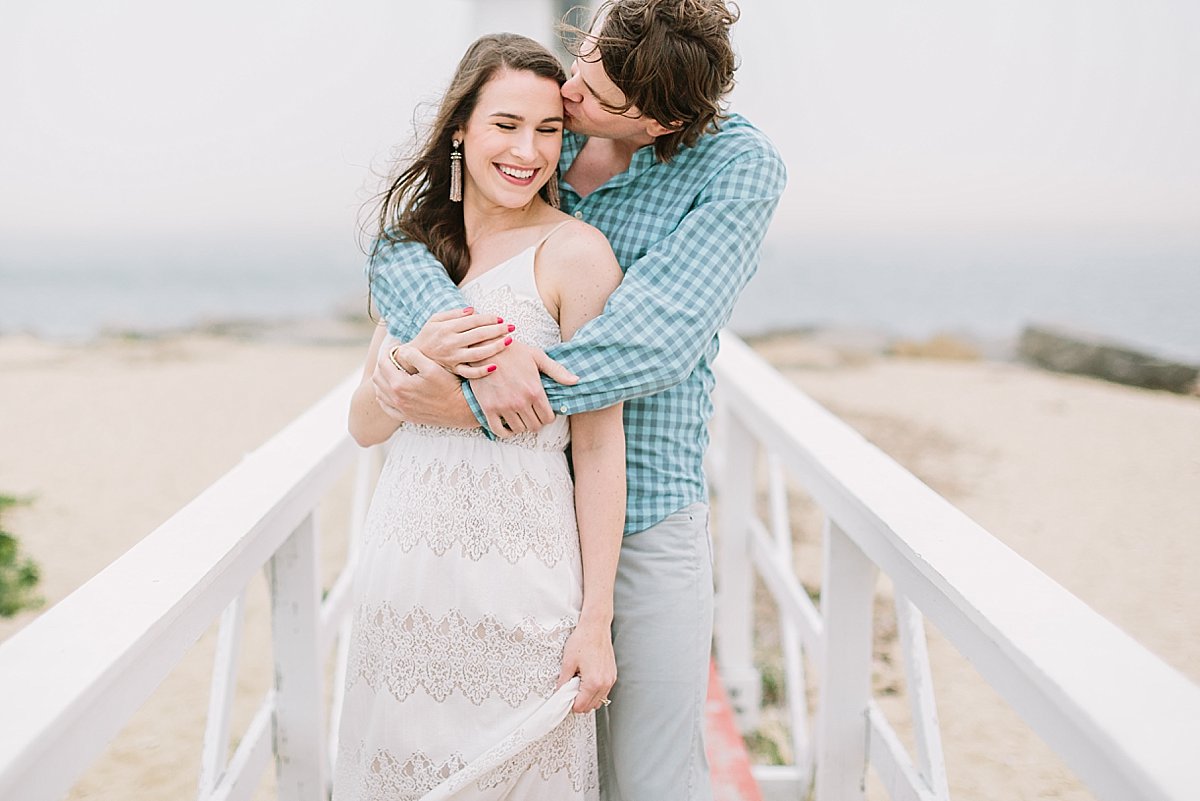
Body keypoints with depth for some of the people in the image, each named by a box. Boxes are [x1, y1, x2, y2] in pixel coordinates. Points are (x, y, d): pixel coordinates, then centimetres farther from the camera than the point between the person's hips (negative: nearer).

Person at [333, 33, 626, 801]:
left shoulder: (574, 252, -7)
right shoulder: (418, 242, 10)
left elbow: (599, 446, -9)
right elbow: (366, 426, 8)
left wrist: (596, 620, -11)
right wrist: (412, 361, -14)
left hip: (518, 575, -5)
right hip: (405, 563, 5)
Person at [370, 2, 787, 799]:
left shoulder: (741, 167, -12)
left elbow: (656, 342, -22)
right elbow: (396, 248, -9)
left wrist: (467, 403, -25)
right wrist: (480, 349, -30)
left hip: (646, 516, -3)